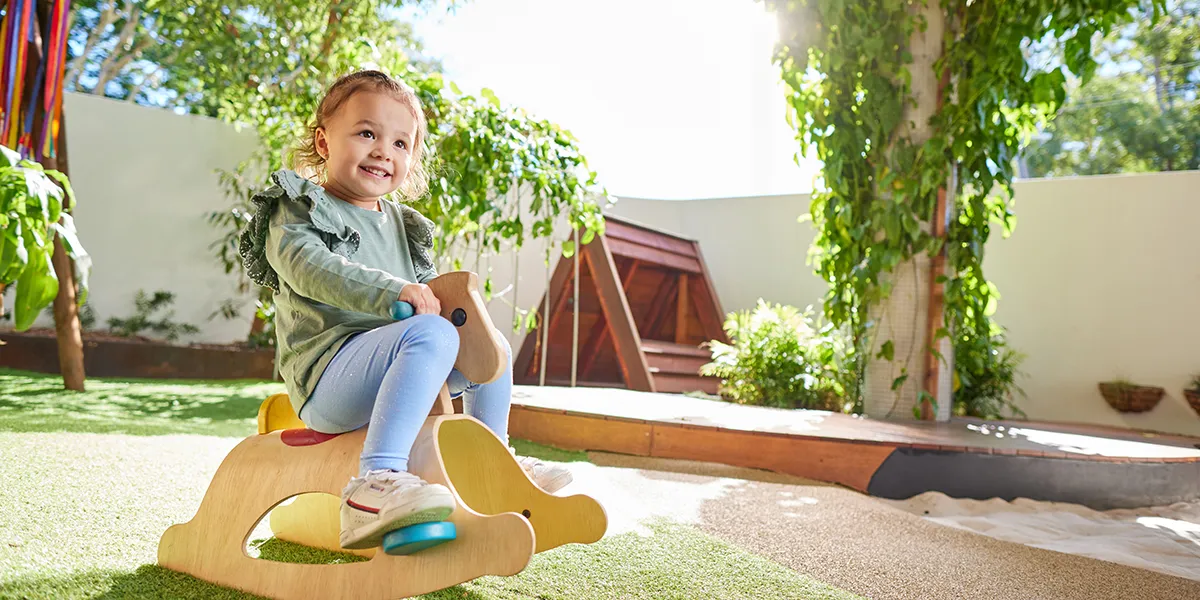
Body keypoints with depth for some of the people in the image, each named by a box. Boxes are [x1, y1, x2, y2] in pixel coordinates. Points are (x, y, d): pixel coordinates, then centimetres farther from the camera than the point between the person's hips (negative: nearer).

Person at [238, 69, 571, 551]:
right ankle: (376, 484, -45)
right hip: (325, 376, -8)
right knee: (433, 335, -33)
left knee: (491, 345, 11)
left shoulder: (402, 224, 21)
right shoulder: (297, 210, -2)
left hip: (382, 370, 8)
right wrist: (389, 290, -33)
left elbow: (427, 286, 23)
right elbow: (310, 267, -21)